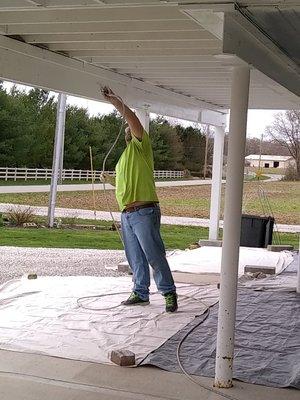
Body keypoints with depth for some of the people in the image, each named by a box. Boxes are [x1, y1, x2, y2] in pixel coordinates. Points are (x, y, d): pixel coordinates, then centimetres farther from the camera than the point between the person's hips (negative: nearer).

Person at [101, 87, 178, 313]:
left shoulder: (140, 146, -1)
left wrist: (114, 101, -11)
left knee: (154, 255, -7)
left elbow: (133, 120, -15)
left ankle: (169, 293, 1)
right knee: (136, 258, 12)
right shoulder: (125, 155, 25)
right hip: (127, 215, 9)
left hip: (144, 213, -9)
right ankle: (141, 294, 20)